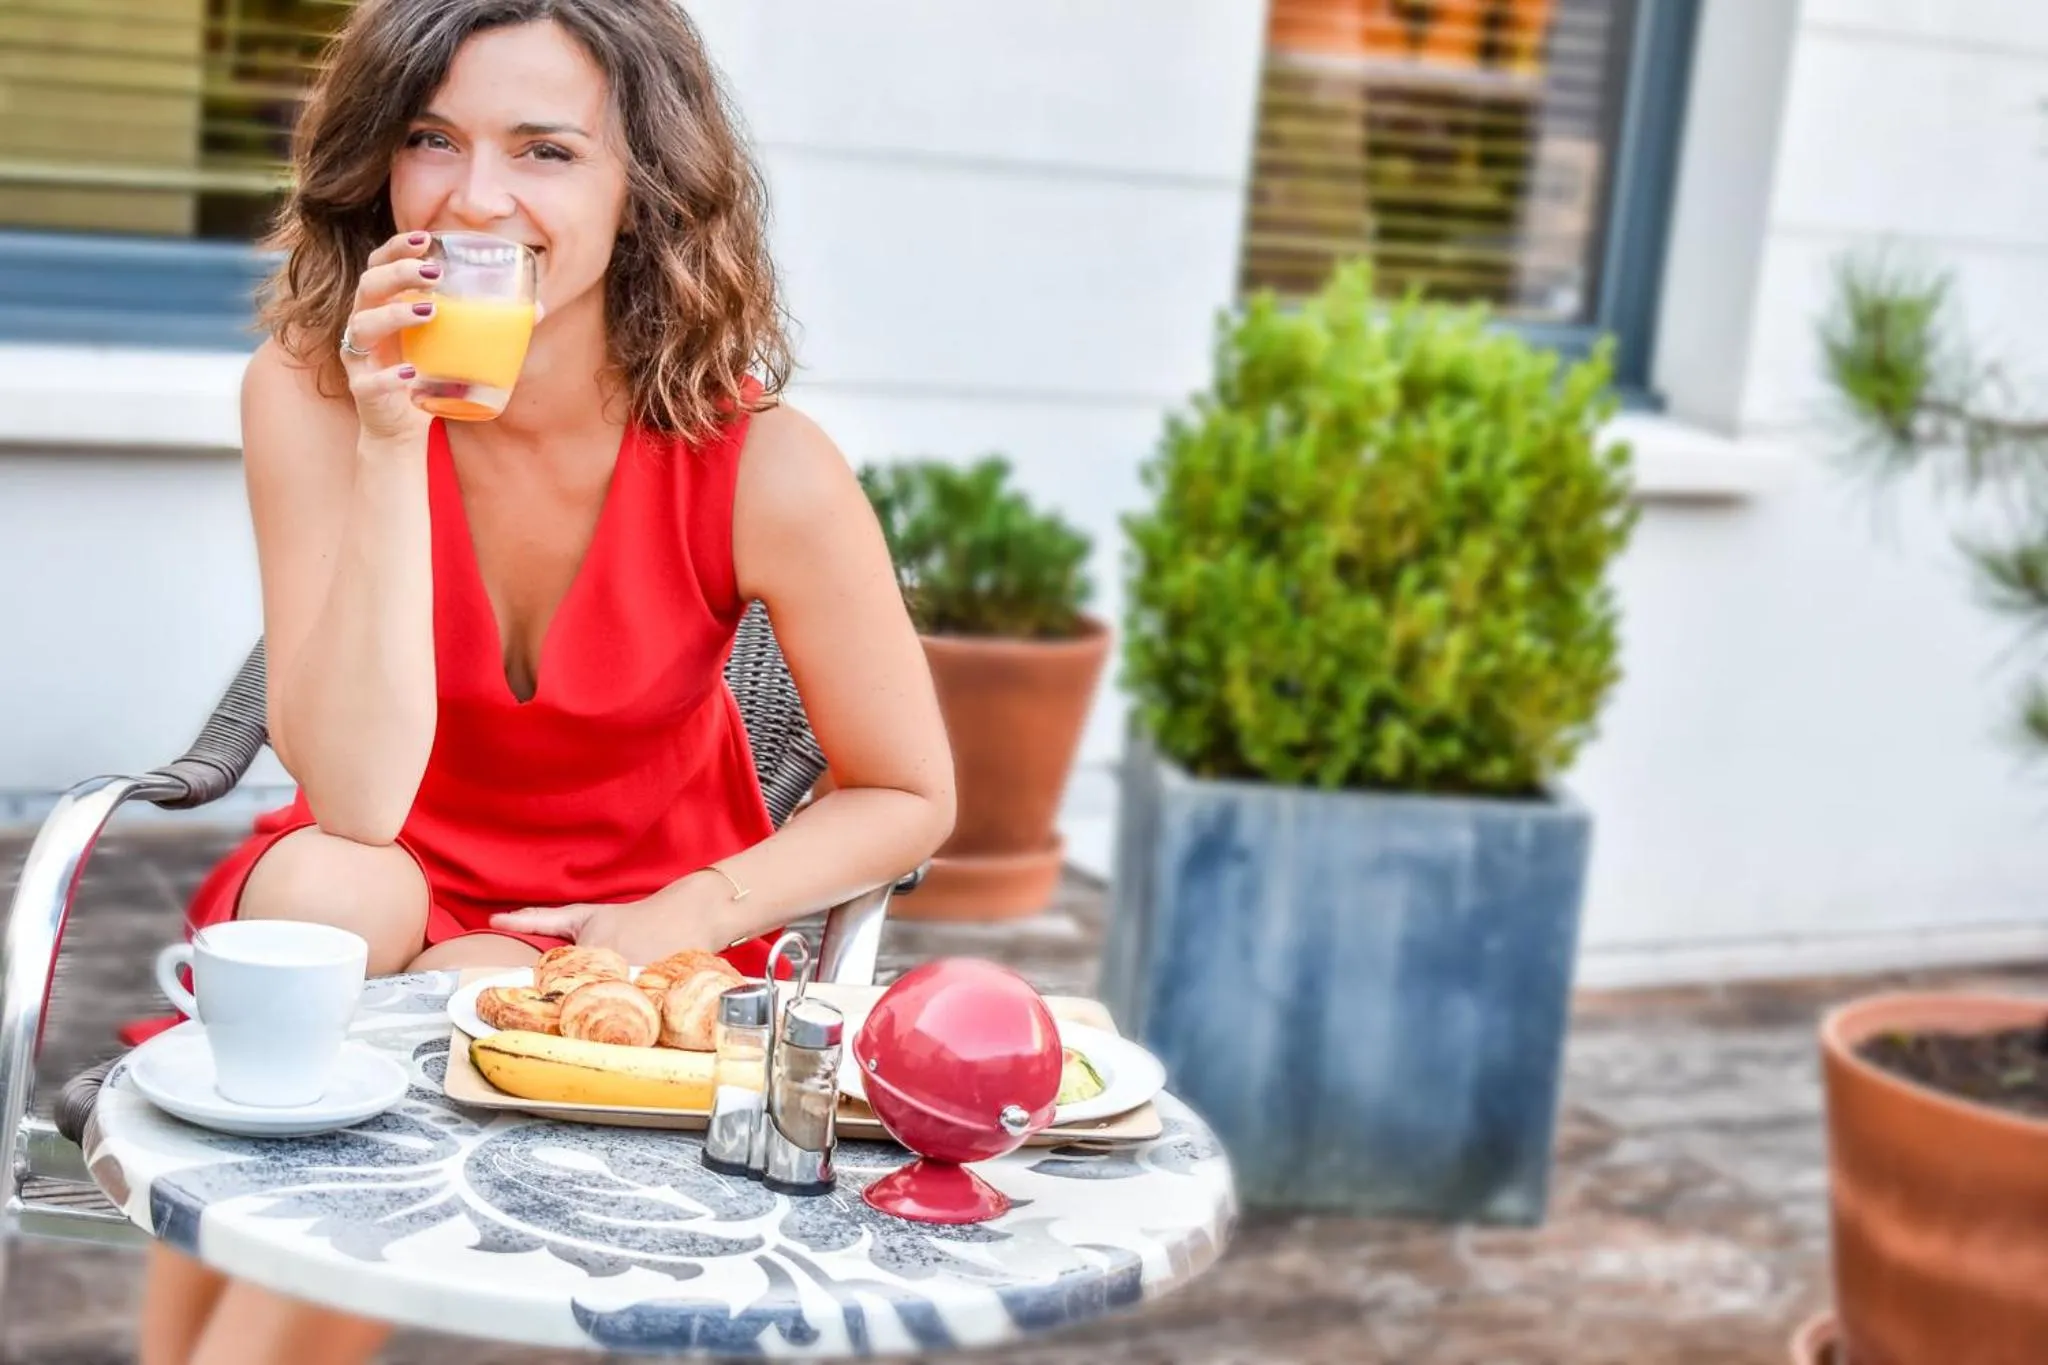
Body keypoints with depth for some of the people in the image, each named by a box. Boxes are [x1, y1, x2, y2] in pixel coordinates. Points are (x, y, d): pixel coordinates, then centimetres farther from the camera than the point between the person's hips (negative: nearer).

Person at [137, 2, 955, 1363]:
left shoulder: (759, 468, -21)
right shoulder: (311, 394, -17)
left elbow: (908, 797, -7)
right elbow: (357, 801, -26)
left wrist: (679, 923, -20)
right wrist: (390, 448, -32)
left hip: (627, 935, -1)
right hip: (388, 898, 1)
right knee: (314, 889, -31)